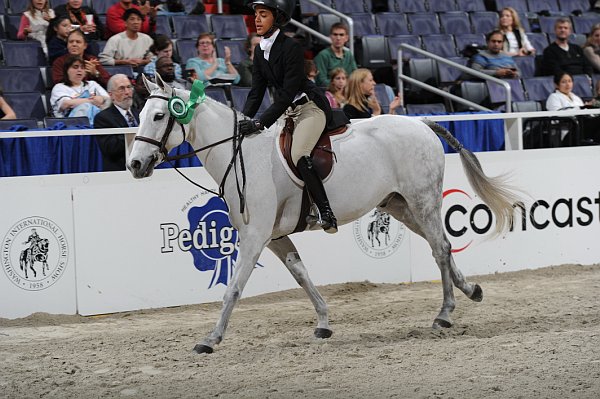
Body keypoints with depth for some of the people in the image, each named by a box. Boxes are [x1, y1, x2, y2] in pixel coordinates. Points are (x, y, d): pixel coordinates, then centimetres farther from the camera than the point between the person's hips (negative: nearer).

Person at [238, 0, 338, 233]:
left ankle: (326, 213, -28)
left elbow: (287, 93, -23)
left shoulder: (291, 48, -19)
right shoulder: (260, 52, 7)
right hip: (287, 110, 10)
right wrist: (243, 121, -5)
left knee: (298, 155, -28)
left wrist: (261, 123, -27)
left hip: (311, 106, -9)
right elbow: (256, 92, 8)